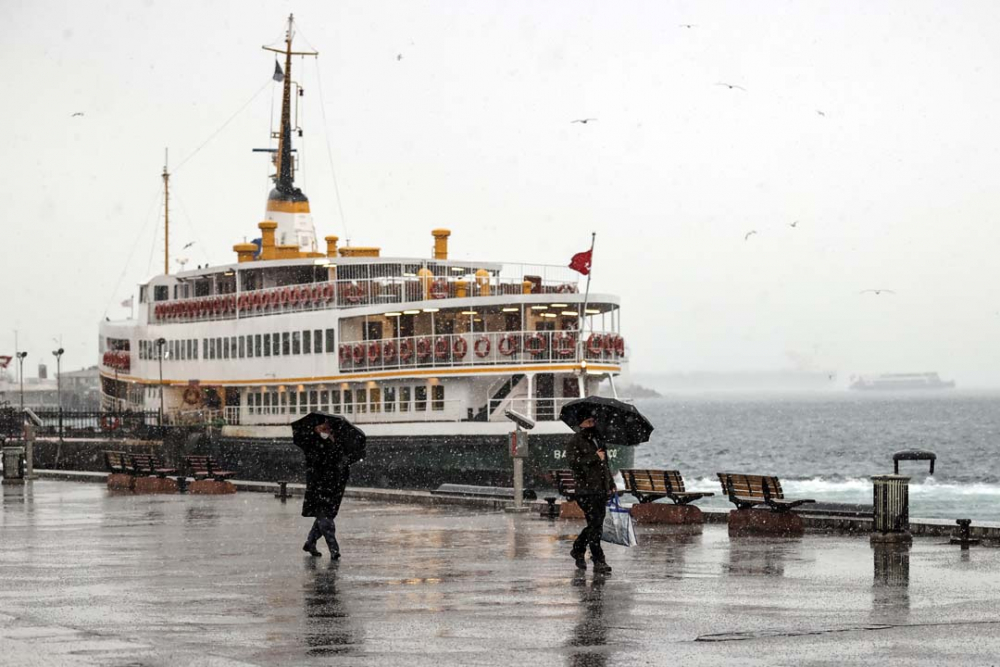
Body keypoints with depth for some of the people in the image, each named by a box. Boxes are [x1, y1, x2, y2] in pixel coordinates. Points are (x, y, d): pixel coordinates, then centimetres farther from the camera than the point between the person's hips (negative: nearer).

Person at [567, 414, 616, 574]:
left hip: (601, 490, 8)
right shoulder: (576, 442, -4)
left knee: (595, 524, 10)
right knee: (595, 524, -11)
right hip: (586, 490, -8)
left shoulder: (597, 441, 19)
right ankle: (599, 561, -9)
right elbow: (573, 461, -19)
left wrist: (611, 484, 26)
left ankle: (578, 550, 30)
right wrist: (595, 457, -16)